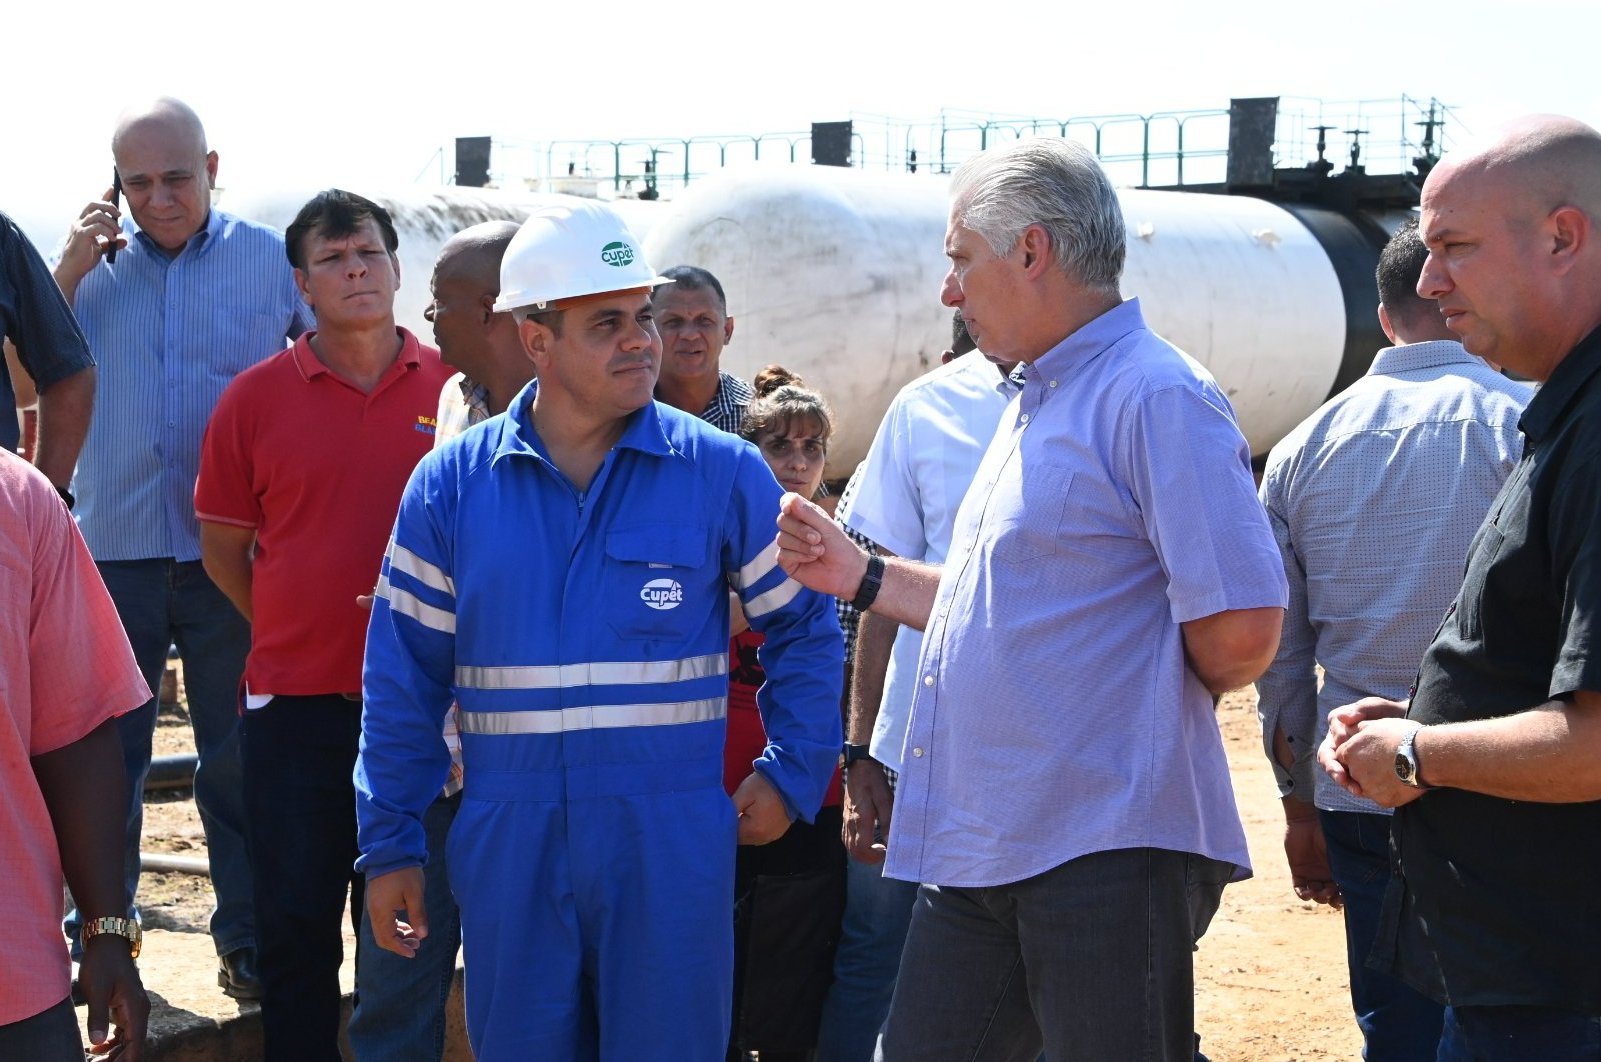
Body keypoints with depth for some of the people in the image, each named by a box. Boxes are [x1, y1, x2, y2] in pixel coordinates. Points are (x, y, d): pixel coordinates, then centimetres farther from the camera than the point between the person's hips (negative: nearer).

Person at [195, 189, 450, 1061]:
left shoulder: (454, 387, -1)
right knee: (296, 928, 6)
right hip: (295, 703, 0)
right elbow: (222, 547, 6)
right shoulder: (256, 398, -1)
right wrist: (293, 633, 5)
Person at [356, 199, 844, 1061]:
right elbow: (404, 673, 4)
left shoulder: (723, 473, -1)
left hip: (672, 840, -1)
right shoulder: (451, 483, 2)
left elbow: (803, 626, 8)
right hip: (508, 838, 1)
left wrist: (791, 775, 0)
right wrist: (390, 844, 4)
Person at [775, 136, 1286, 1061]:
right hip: (977, 847, 10)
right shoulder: (1036, 405, 19)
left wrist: (1158, 701, -3)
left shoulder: (1157, 396, -14)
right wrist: (860, 577, 20)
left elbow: (1242, 628, -22)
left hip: (1105, 848, -9)